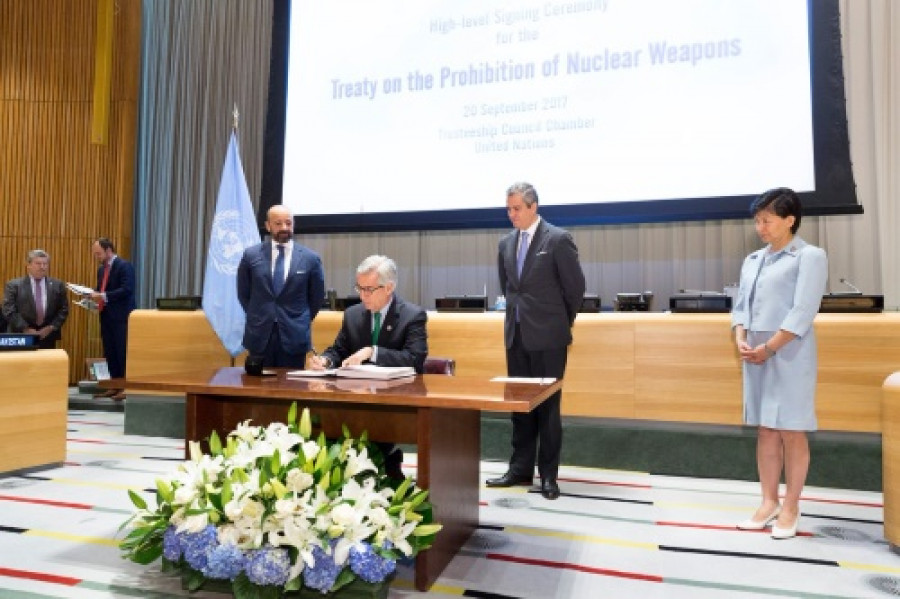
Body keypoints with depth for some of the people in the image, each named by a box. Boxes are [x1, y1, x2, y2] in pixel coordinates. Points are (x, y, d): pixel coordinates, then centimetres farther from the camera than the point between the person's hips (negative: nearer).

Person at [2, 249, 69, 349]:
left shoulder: (57, 285, 7)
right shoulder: (14, 285, 1)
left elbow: (63, 309, 6)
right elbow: (9, 310, -6)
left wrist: (51, 327, -6)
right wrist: (26, 329, -13)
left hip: (48, 338, 2)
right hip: (21, 338, -1)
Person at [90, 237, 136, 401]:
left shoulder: (124, 266, -9)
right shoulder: (101, 269, 17)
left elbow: (127, 289, -20)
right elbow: (102, 291, 24)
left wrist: (104, 296, -22)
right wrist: (94, 296, 3)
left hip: (121, 317, -9)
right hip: (106, 316, 9)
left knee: (122, 352, -5)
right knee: (109, 352, 11)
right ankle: (115, 386, 18)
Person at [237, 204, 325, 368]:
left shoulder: (310, 258, -2)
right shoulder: (251, 255, 2)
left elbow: (317, 297, 8)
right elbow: (243, 293, 13)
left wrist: (302, 323, 6)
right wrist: (257, 318, 10)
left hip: (294, 337, -1)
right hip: (259, 336, 1)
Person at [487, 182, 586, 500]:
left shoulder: (558, 239, -7)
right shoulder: (507, 243, 11)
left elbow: (575, 286, -3)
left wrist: (563, 322, 6)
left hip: (547, 335, -6)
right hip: (516, 334, 6)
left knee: (548, 405, 2)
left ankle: (548, 474, 13)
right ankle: (520, 468, 21)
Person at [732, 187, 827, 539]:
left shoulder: (810, 256, -4)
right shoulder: (752, 260, 14)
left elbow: (803, 312, -12)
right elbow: (741, 304, 12)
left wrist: (769, 348, -15)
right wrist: (741, 340, -5)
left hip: (789, 355, -6)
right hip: (756, 355, 6)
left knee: (791, 432, 2)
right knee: (765, 430, 10)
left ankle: (791, 507, 14)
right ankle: (769, 502, 19)